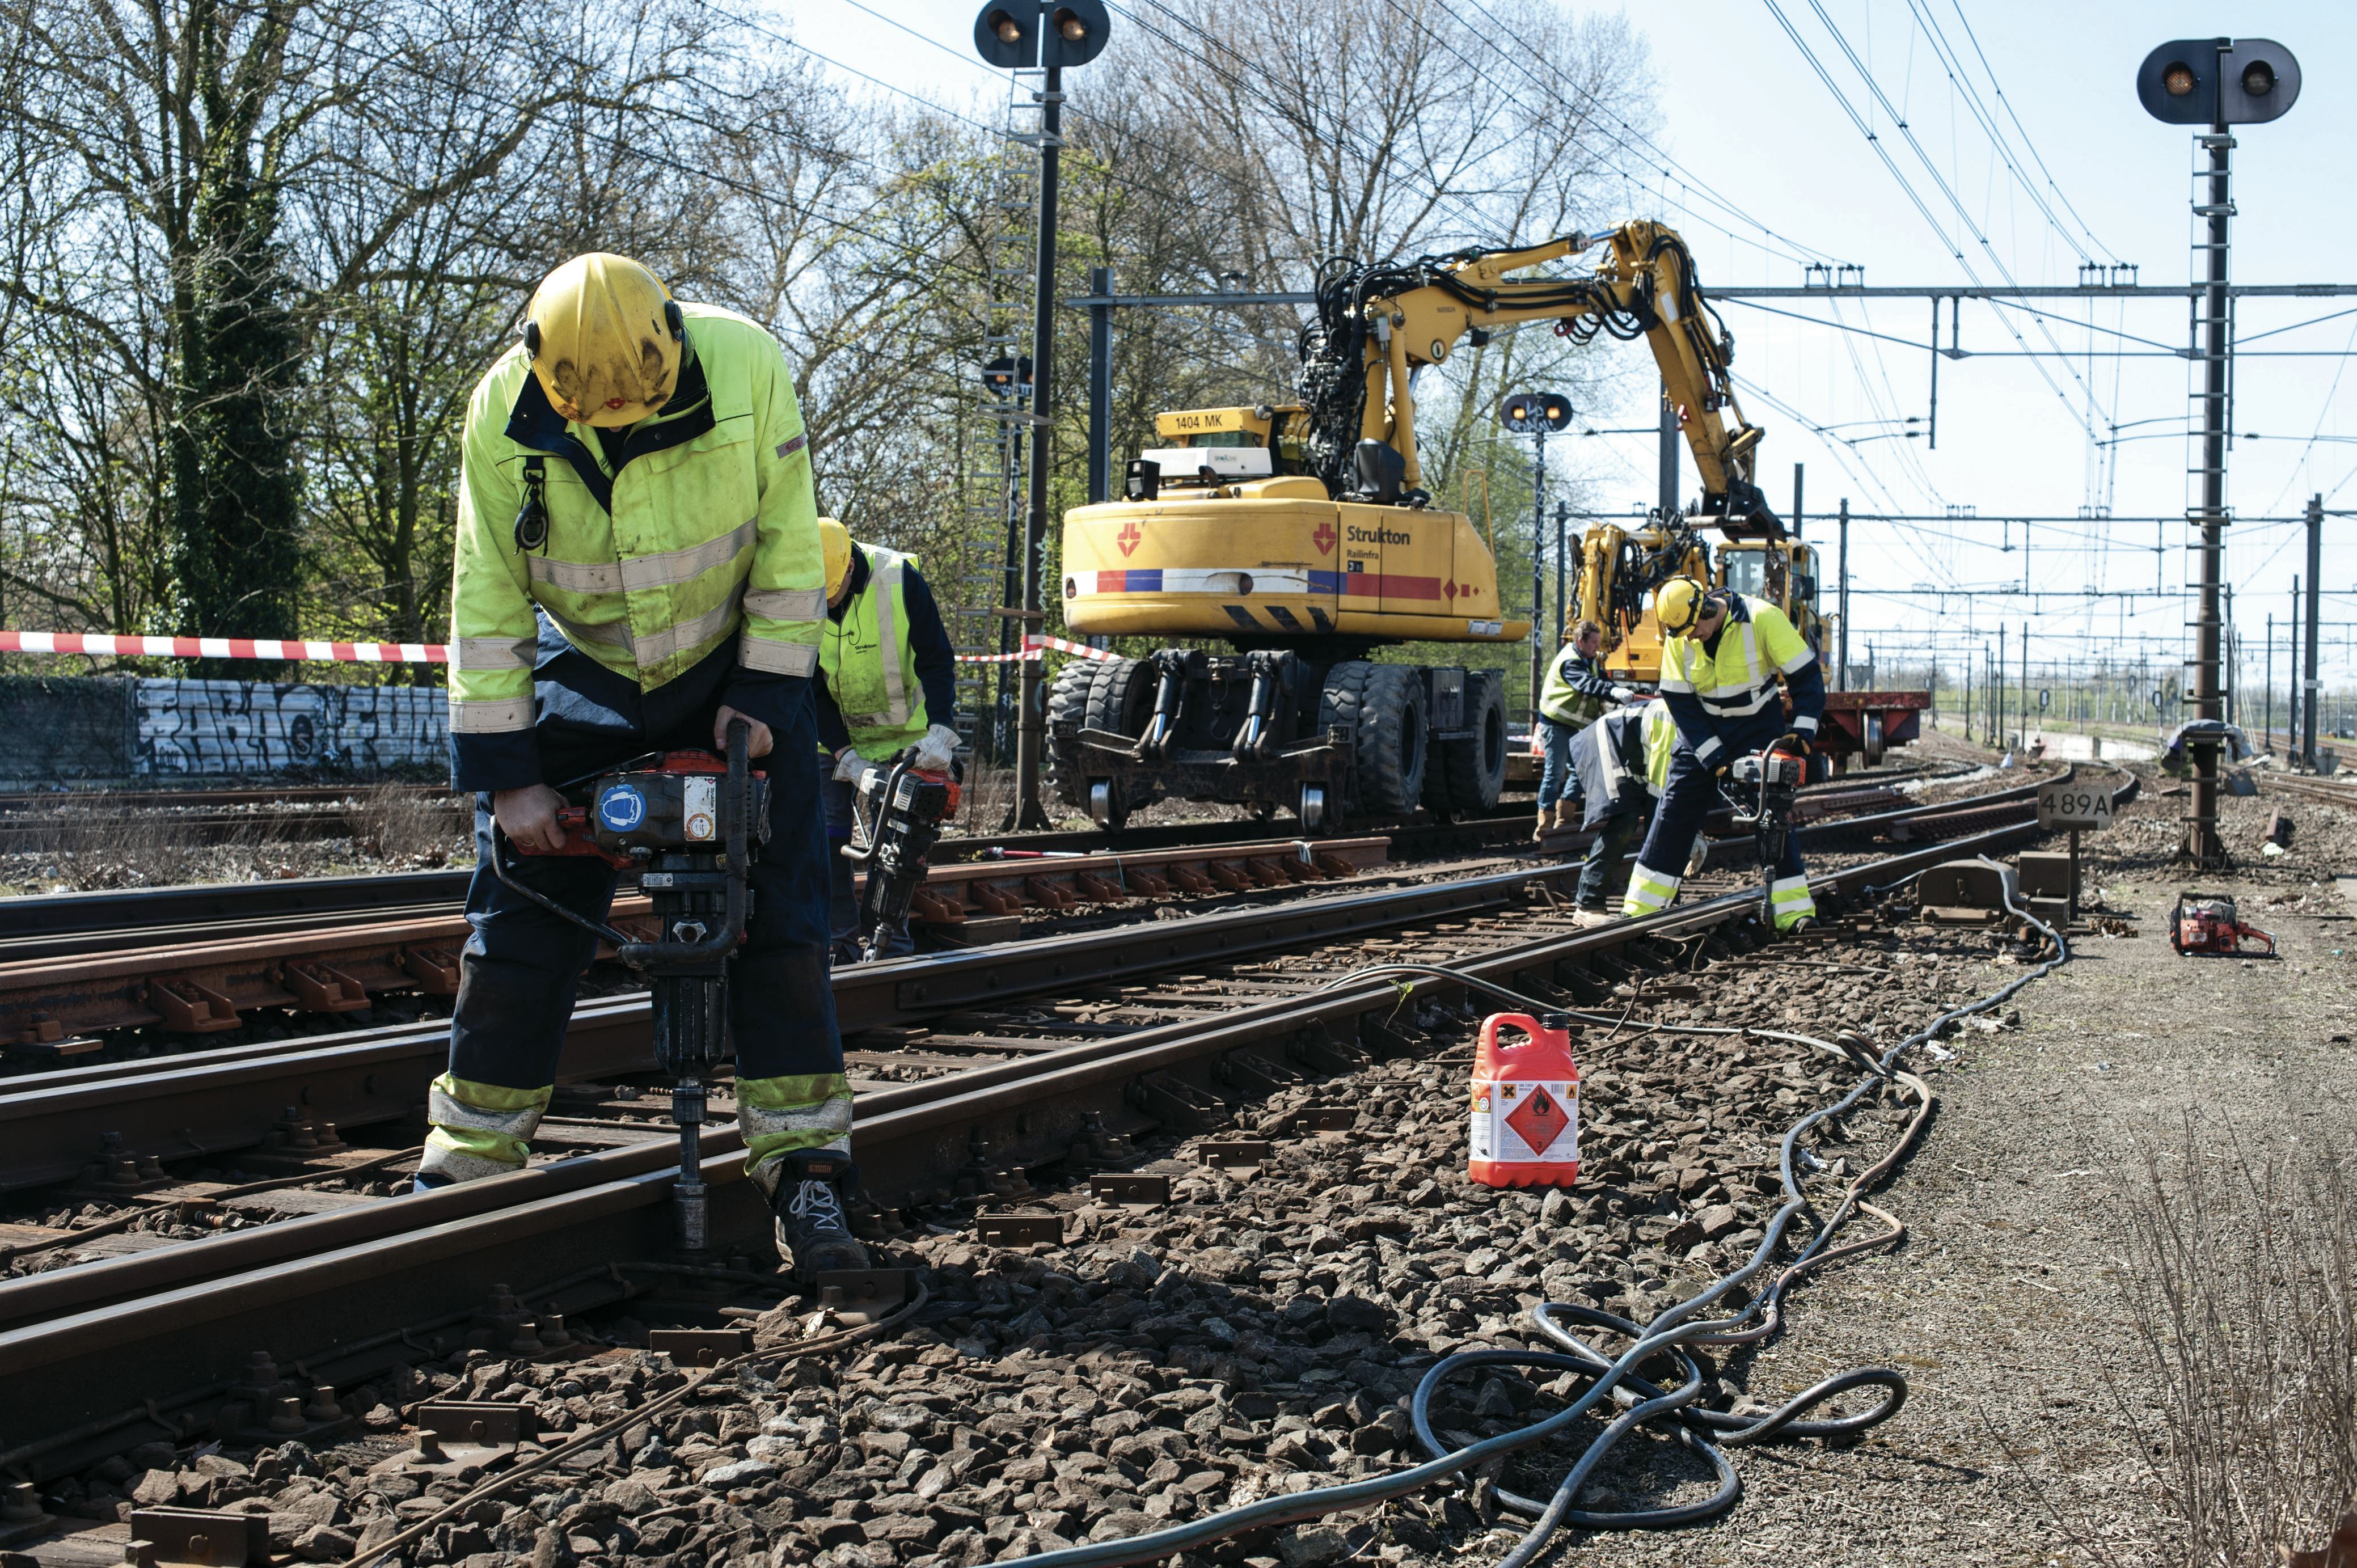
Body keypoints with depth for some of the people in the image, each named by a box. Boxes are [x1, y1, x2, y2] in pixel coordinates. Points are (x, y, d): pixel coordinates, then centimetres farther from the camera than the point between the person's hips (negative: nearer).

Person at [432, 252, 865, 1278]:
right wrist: (503, 774, -14)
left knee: (778, 923, -7)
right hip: (584, 677, 1)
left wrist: (762, 697, -13)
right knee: (519, 922, -1)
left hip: (735, 667, -1)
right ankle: (463, 1170, 10)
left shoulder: (747, 365, -25)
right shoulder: (502, 413, -22)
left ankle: (807, 1177, -2)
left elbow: (789, 545, -13)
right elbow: (487, 600, -14)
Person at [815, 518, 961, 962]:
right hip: (834, 735, 2)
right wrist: (845, 757, -22)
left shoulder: (899, 580, -22)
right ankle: (841, 942, 0)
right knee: (826, 833, -7)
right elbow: (813, 691, -12)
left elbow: (936, 661, -17)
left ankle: (893, 942, 2)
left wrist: (940, 732, -29)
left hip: (900, 734, -2)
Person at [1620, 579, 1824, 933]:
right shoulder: (1678, 637, -12)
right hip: (1703, 732, 2)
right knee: (1673, 815, -1)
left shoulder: (1763, 619, -22)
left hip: (1759, 729, -2)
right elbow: (1681, 704, -9)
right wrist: (1716, 759, -17)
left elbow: (1807, 676, -16)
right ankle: (1638, 910, 3)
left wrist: (1801, 731, -25)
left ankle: (1794, 910, -6)